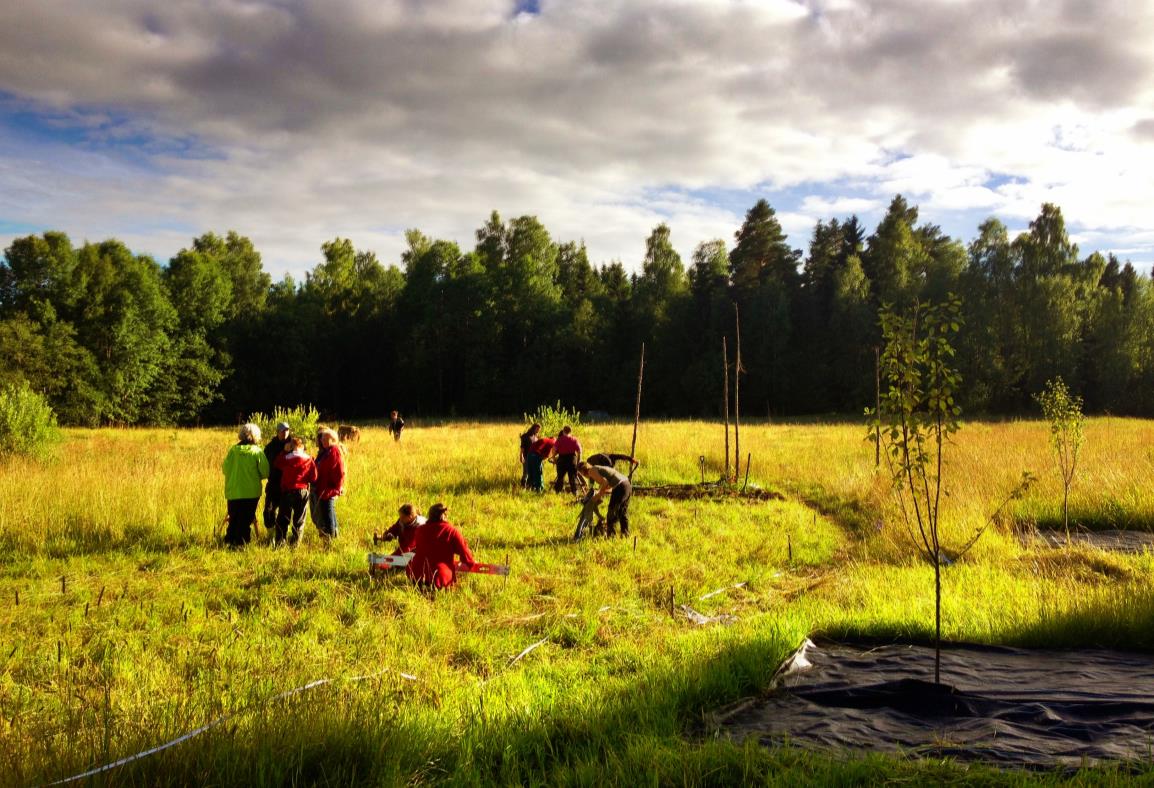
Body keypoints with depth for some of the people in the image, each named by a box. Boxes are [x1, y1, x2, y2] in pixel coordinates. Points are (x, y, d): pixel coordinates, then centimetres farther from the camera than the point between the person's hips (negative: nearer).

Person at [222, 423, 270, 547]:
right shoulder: (257, 451, -8)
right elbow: (265, 472, -8)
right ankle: (240, 542, 2)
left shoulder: (233, 450, -2)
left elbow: (225, 469, 3)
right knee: (246, 520, 4)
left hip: (233, 492, 3)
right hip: (251, 492, -3)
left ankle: (229, 540, 17)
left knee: (233, 519, 15)